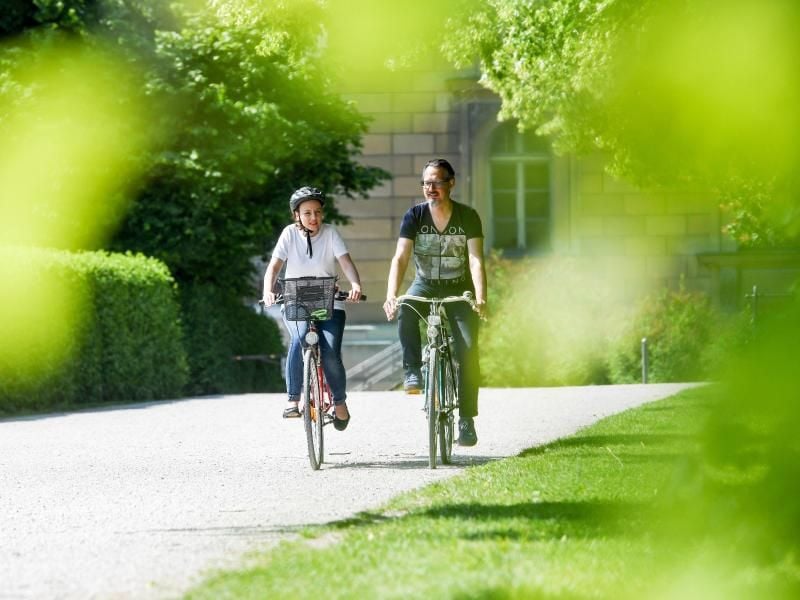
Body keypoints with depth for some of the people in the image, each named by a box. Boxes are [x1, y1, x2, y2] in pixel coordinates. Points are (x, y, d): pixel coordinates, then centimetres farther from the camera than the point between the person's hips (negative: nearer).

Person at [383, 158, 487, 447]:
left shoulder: (468, 217, -11)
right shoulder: (415, 216, -9)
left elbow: (476, 261, -20)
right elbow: (400, 258, -18)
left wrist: (480, 298, -37)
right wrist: (391, 295, -35)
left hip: (459, 291, -1)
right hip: (425, 286, 1)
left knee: (468, 349, -16)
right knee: (405, 311, -35)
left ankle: (466, 420, -9)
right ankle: (413, 371, -22)